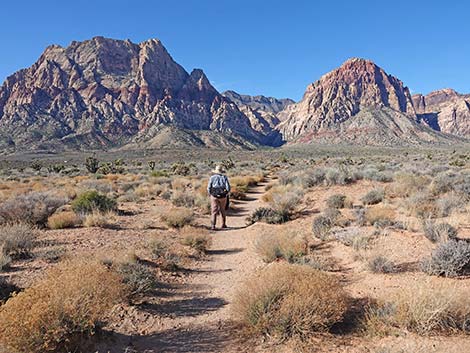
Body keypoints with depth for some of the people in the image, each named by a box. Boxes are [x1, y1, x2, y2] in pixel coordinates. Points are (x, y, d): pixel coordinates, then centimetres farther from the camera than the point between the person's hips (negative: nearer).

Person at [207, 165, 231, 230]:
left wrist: (210, 194, 15)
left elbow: (209, 187, -4)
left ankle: (213, 226, -10)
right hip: (223, 196, 1)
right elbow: (228, 187, -8)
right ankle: (223, 224, 27)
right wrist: (226, 194, 10)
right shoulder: (224, 177, -1)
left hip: (214, 196, -1)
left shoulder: (212, 177, -1)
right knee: (223, 210, 19)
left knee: (214, 211, 1)